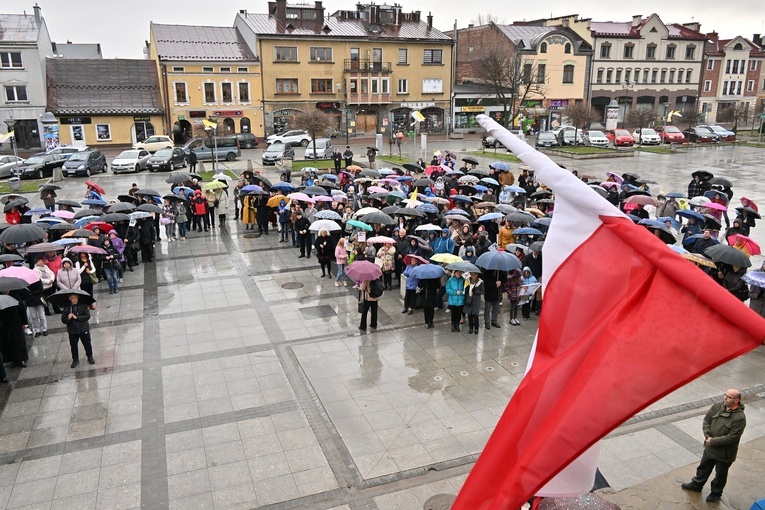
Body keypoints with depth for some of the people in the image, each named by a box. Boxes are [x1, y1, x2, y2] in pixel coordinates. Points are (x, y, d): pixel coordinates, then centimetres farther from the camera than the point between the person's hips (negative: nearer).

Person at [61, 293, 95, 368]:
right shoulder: (66, 308, -7)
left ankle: (90, 357, 32)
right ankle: (75, 360, 28)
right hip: (72, 331, 1)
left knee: (87, 343, 12)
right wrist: (68, 318, -28)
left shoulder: (83, 305, -10)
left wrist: (76, 317, -23)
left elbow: (88, 316, -16)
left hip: (84, 329, -1)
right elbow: (63, 320, -6)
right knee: (73, 346, 11)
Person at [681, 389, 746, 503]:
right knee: (704, 467, 25)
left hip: (725, 452, -5)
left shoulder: (740, 418, -26)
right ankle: (697, 485, 46)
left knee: (720, 474, 18)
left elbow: (732, 438, -26)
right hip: (709, 448, 5)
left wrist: (713, 441, -22)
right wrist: (708, 436, -14)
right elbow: (706, 420, 0)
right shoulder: (717, 407, -9)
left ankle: (716, 493, 41)